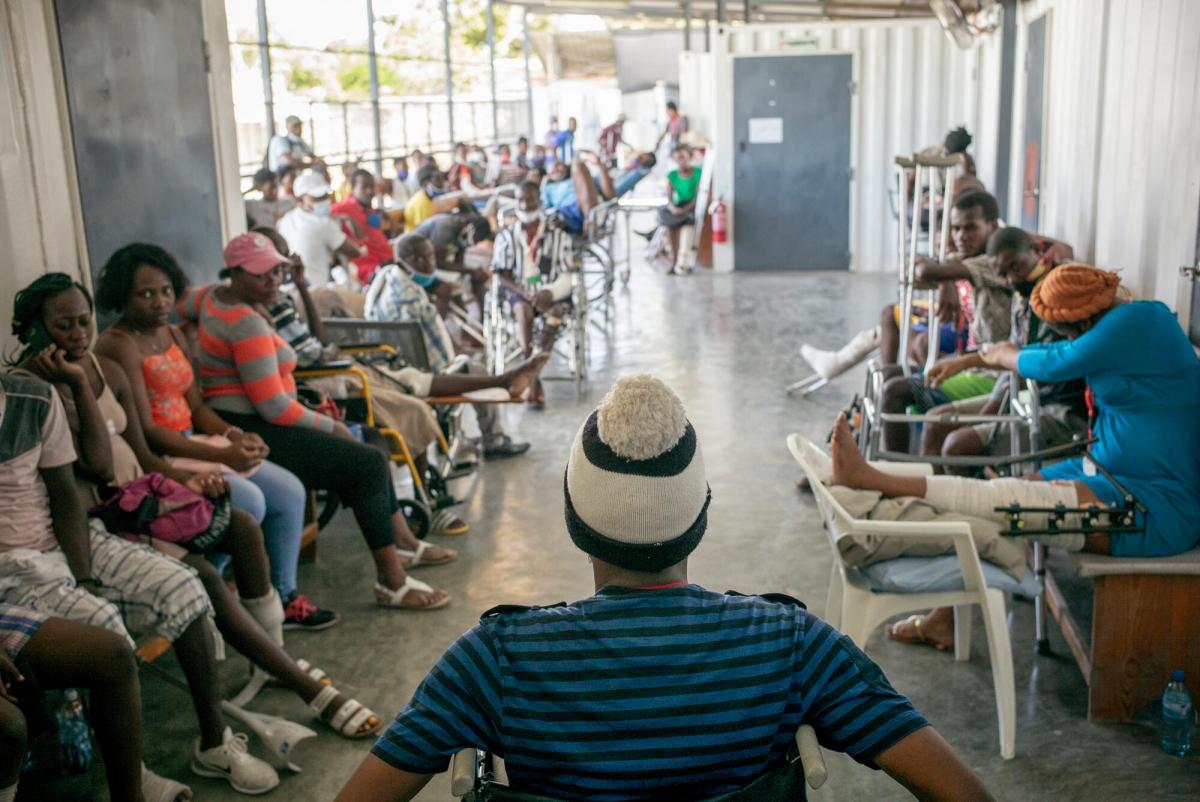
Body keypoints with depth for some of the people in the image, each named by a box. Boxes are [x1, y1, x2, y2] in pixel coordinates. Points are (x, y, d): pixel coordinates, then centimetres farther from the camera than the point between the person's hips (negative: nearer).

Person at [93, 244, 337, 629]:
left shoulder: (175, 336, 13)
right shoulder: (119, 345, -14)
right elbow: (144, 429, -19)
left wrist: (235, 436, -7)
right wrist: (221, 454, -23)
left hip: (192, 443, 9)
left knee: (288, 491, -2)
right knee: (249, 500, -25)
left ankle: (283, 597, 7)